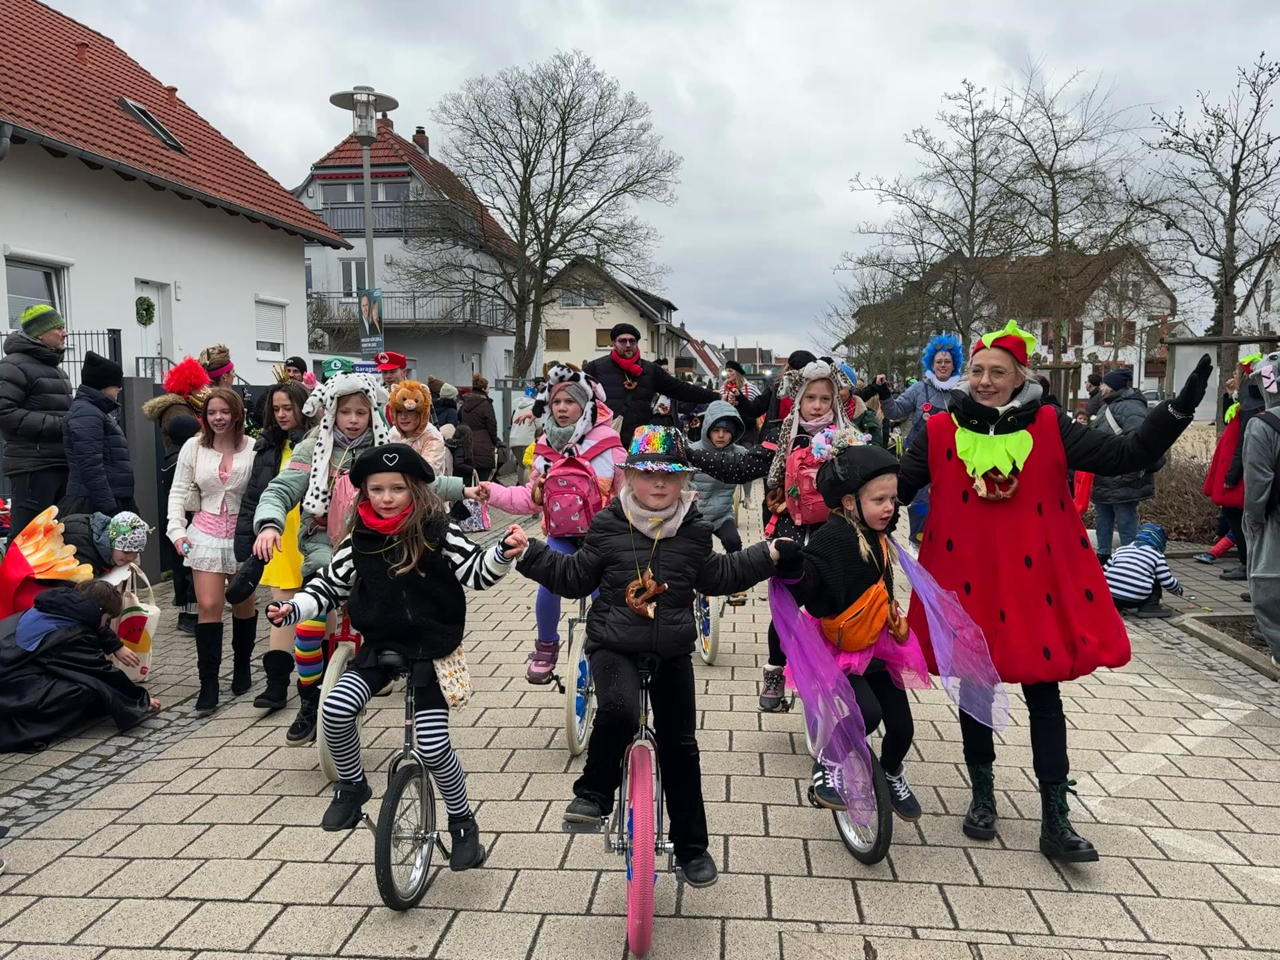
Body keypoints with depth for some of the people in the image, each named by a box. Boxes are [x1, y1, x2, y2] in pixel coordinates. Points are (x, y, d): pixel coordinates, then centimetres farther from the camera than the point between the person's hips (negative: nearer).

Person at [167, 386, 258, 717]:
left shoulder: (253, 449, -9)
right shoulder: (193, 447, 1)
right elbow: (179, 492, 4)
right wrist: (177, 530, -6)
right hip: (206, 533, 1)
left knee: (243, 604, 13)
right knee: (208, 606, -6)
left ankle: (242, 668, 34)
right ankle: (208, 684, 1)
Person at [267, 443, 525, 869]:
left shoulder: (437, 530, -11)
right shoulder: (360, 539, 0)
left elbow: (477, 573, -17)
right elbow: (329, 585, 10)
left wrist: (504, 552, -35)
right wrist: (293, 609, -4)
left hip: (431, 650, -3)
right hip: (379, 646, 4)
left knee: (433, 746, -6)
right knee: (335, 709, -20)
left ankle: (463, 823, 20)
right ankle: (352, 785, 10)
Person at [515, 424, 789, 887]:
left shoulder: (693, 530, 0)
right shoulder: (608, 525, -7)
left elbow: (716, 575, 14)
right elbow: (575, 578, 0)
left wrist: (766, 555, 8)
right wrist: (531, 553, -10)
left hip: (672, 651, 3)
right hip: (614, 645, -2)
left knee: (680, 745, 9)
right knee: (618, 710, -33)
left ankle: (691, 845, 26)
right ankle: (594, 793, -5)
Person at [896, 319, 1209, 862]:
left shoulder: (1049, 427, -2)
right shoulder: (941, 432, -2)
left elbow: (1126, 455, -4)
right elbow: (897, 488, 0)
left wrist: (1179, 409, -13)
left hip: (1036, 580, 0)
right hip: (969, 583, 0)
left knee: (1044, 694, 6)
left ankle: (1055, 821, 17)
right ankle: (982, 797, 33)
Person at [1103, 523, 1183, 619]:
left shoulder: (1121, 550, 22)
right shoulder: (1157, 555, 9)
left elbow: (1104, 572, 22)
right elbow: (1168, 581, 5)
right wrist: (1179, 590, 27)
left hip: (1111, 597, 5)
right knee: (1156, 579, 17)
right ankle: (1150, 606, 4)